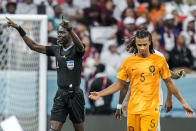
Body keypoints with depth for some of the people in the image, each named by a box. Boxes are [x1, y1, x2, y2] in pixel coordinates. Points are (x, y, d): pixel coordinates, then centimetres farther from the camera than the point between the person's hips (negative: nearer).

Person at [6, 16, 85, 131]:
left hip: (75, 94, -4)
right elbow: (34, 46, 13)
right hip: (60, 95, 4)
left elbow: (80, 45, -31)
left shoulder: (77, 49, -6)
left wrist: (70, 29, -50)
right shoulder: (56, 50, 10)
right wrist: (19, 28, 7)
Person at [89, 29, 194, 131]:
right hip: (133, 109, 2)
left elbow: (169, 83, 12)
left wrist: (182, 102, 14)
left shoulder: (159, 60, 3)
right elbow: (119, 84, 13)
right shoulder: (128, 62, 5)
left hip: (151, 109, -2)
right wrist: (99, 94, 4)